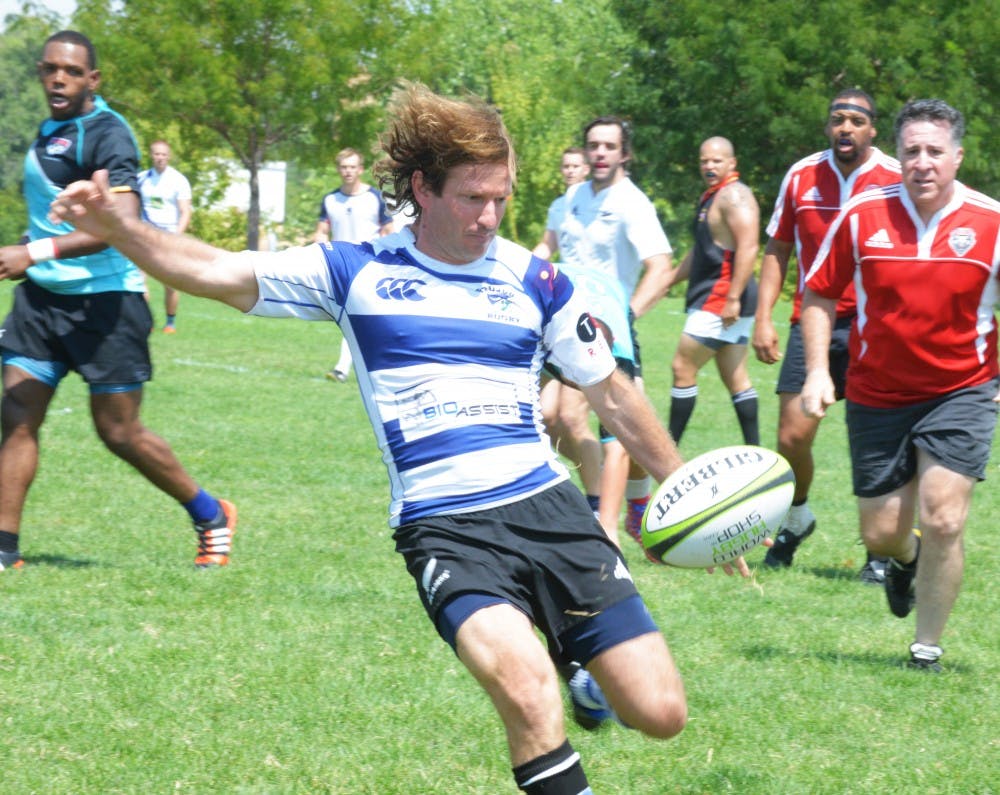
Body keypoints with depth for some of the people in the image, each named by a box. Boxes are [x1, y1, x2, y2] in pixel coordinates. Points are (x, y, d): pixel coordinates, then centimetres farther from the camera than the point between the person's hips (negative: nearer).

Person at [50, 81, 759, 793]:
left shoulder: (535, 280, 11)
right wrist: (117, 227, -14)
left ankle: (584, 679, 29)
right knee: (526, 691, -33)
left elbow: (613, 395, 20)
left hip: (548, 506, 3)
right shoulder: (359, 273, 6)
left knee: (661, 714, -4)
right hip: (445, 526, -3)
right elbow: (219, 274, 1)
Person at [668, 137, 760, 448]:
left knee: (683, 367, -7)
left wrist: (733, 298, -27)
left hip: (723, 297, -10)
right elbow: (701, 253, 30)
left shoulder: (735, 195, -13)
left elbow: (748, 247, -23)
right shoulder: (710, 197, 19)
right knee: (735, 378, 10)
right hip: (714, 299, 10)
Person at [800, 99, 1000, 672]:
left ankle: (927, 649, 6)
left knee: (942, 522, -13)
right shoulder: (862, 215, -7)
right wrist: (817, 371, -5)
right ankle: (906, 560, 46)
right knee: (881, 534, 7)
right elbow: (820, 294, 4)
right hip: (878, 395, 2)